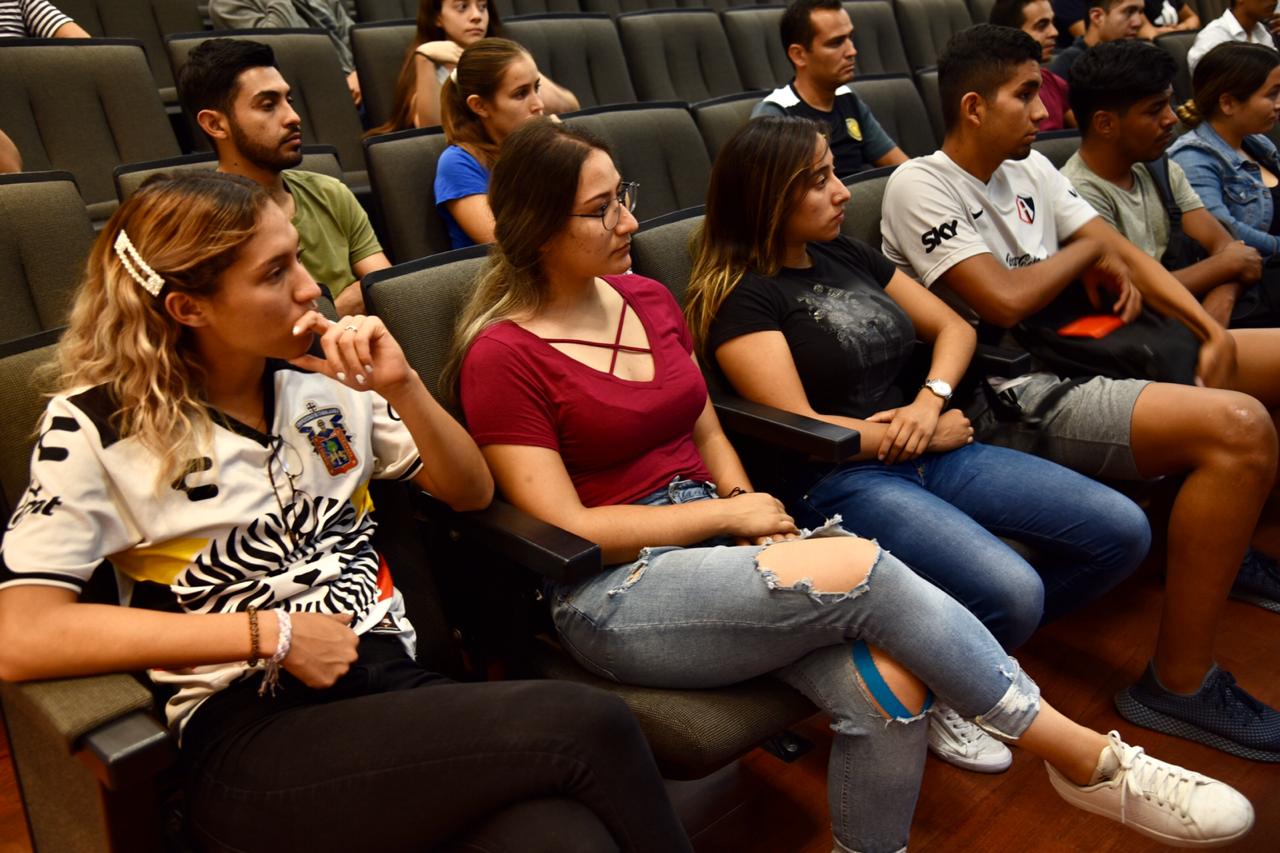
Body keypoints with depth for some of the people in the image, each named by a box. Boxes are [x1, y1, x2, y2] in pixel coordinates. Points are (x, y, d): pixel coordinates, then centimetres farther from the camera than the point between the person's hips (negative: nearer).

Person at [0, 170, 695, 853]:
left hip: (393, 682, 4)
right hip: (248, 737, -4)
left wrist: (402, 387, -3)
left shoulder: (325, 380, 11)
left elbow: (471, 491, 15)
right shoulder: (96, 428, -2)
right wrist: (267, 632, -13)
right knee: (584, 726, -27)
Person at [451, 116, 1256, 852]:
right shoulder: (502, 356, -9)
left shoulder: (648, 298, 12)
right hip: (614, 595, -6)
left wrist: (748, 506, -3)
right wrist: (729, 513, -10)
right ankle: (1088, 758, -7)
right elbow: (566, 533, -12)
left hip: (711, 540, 6)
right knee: (862, 570, -25)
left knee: (889, 687, -20)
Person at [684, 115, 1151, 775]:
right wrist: (927, 437, -5)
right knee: (1011, 592, -29)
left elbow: (953, 327, 18)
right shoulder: (742, 297, -7)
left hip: (929, 450, 8)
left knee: (1123, 532, -3)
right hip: (838, 481, -8)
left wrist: (931, 400, -4)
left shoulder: (845, 256, 16)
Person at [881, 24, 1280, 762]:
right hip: (1017, 400, -9)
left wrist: (1213, 330, -1)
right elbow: (1004, 301, -20)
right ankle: (1180, 685, -16)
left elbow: (1124, 254, 13)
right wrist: (1089, 247, -2)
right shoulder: (920, 186, -10)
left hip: (1084, 355, 9)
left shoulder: (1030, 167, 14)